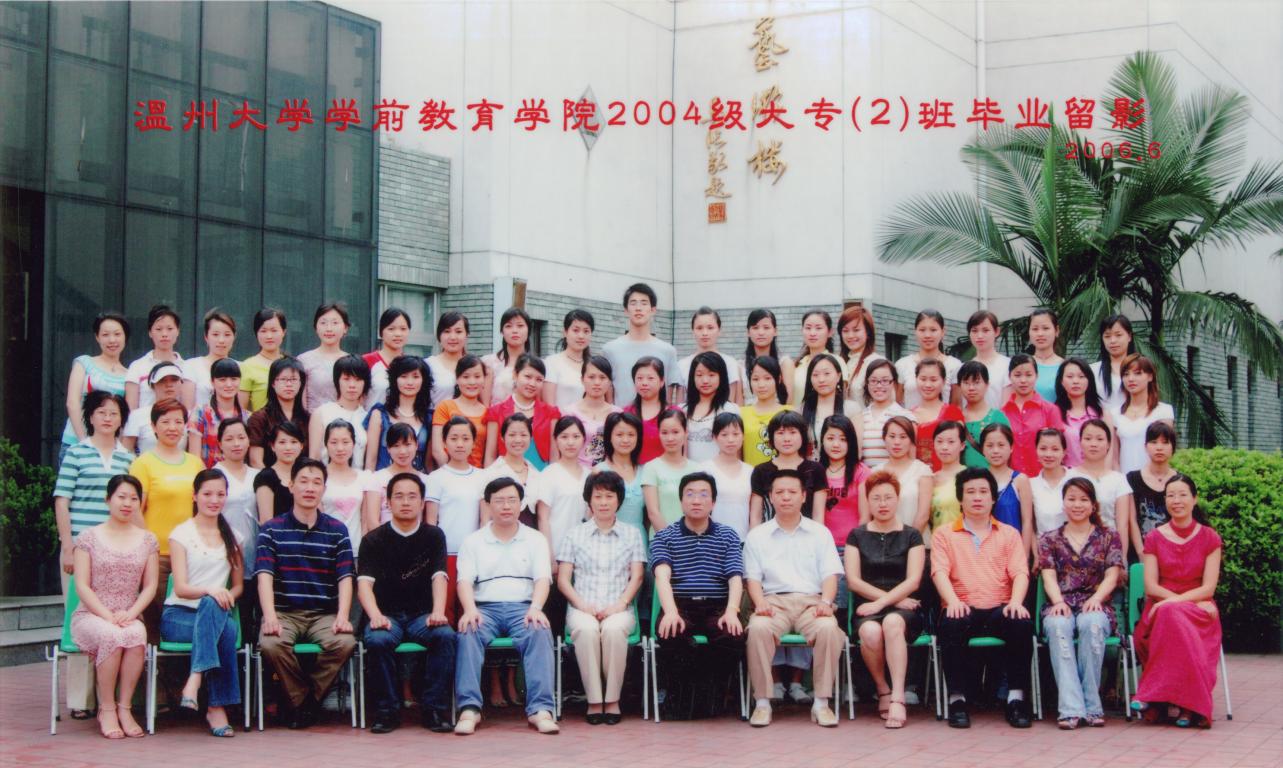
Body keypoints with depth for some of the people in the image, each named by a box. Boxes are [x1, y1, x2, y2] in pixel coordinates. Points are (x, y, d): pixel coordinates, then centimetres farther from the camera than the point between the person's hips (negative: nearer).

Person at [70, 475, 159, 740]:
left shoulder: (147, 540, 13)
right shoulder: (89, 537, 6)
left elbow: (150, 586, 8)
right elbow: (82, 586, -1)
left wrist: (130, 614, -10)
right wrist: (107, 616, -14)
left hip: (129, 618, 2)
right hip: (90, 616, -2)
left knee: (137, 634, -35)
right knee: (112, 636, -37)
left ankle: (124, 707, -25)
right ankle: (107, 710, -22)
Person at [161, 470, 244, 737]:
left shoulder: (232, 537, 18)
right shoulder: (181, 533, 4)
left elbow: (239, 585, 16)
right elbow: (181, 588, -7)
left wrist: (228, 595, -8)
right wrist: (209, 591, -28)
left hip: (216, 614, 3)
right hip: (178, 615, -3)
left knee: (229, 628, -37)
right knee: (219, 617, -39)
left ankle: (194, 682, -41)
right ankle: (217, 706, -41)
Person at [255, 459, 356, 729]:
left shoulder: (337, 531, 10)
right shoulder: (272, 529, 6)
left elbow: (345, 578, 1)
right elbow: (264, 576, -6)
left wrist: (342, 616, -16)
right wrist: (270, 617, -22)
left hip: (324, 613, 1)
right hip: (284, 612, -1)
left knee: (345, 642, -30)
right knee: (270, 644, -33)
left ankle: (302, 702, -7)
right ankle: (301, 699, -6)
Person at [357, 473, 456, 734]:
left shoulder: (433, 536, 10)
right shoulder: (374, 540, 5)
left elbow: (438, 577, -4)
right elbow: (364, 583, -8)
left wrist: (438, 612, -23)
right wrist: (375, 615, -28)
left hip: (421, 615, 1)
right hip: (387, 615, -1)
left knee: (445, 635, -31)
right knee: (378, 640, -34)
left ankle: (434, 709, -22)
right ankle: (387, 710, -20)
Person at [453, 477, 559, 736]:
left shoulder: (535, 539, 17)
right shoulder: (473, 541, 17)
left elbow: (542, 579, 4)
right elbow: (465, 581, 3)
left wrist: (535, 608, -17)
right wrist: (470, 609, -20)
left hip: (523, 606, 0)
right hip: (485, 607, 0)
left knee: (540, 633, -34)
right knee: (468, 633, -34)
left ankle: (540, 709, -41)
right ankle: (469, 708, -40)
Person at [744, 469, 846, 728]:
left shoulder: (820, 533, 18)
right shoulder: (757, 536, 17)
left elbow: (830, 574, 9)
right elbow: (753, 577, 9)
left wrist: (826, 602, -10)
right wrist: (760, 602, -12)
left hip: (811, 601, 0)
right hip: (774, 602, 0)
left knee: (828, 628, -34)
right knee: (758, 627, -35)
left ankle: (821, 702, -23)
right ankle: (762, 702, -25)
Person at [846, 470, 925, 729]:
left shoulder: (911, 536, 11)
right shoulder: (857, 536, 14)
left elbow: (913, 581, 0)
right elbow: (853, 581, 3)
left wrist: (881, 603, -13)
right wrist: (894, 598, -5)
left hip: (904, 609, -1)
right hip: (868, 608, 1)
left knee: (892, 622, -38)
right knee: (871, 632, -35)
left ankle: (897, 698, -40)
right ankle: (882, 690, -11)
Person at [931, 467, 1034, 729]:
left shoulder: (1009, 534, 21)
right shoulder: (944, 534, 17)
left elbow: (1020, 572, 6)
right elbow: (940, 572, 1)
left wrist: (1016, 601, -16)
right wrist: (952, 601, -20)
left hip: (999, 609, 1)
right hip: (964, 609, -1)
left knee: (1022, 624, -32)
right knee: (951, 625, -36)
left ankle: (1016, 698, -23)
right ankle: (957, 699, -26)